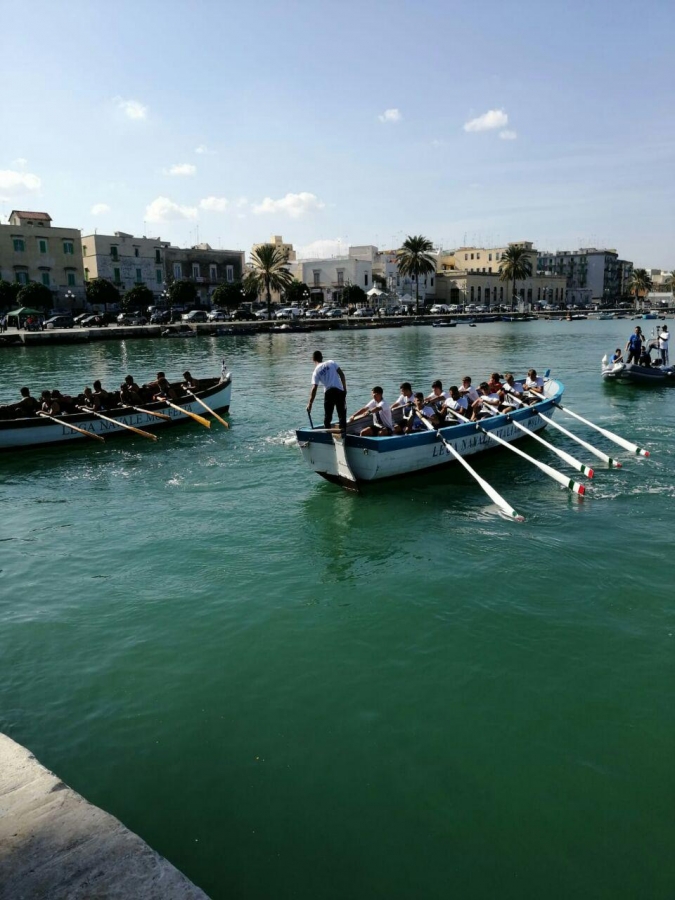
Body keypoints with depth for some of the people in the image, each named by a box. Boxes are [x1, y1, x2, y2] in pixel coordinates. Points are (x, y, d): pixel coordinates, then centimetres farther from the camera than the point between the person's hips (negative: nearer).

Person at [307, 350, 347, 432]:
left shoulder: (316, 371, 5)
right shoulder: (331, 362, 9)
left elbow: (314, 389, -3)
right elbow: (342, 375, 4)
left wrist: (310, 403, -1)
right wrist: (345, 388, 11)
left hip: (328, 392, -1)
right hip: (340, 390, 1)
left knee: (327, 415, 11)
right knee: (342, 414, 8)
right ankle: (343, 432, 5)